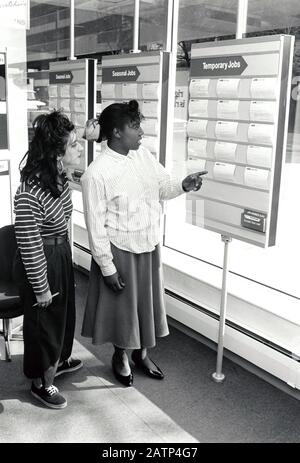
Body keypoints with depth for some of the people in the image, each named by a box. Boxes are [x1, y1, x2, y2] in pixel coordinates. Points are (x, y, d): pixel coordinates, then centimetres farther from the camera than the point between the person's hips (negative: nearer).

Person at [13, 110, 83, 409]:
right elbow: (29, 247, -26)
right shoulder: (30, 194, -33)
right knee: (43, 321, 11)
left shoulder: (58, 177, -6)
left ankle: (58, 361, 53)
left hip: (61, 255, 9)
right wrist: (41, 289, -18)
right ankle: (40, 382, 35)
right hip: (40, 263, -9)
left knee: (64, 312, 26)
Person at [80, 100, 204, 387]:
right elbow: (96, 225, -17)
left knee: (147, 299, 19)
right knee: (122, 304, 12)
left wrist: (184, 185, -12)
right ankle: (120, 356, 38)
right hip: (120, 251, -6)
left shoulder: (143, 155, -2)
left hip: (149, 246, 6)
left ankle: (141, 353, 42)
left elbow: (163, 186, 10)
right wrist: (107, 267, -14)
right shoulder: (97, 173, -21)